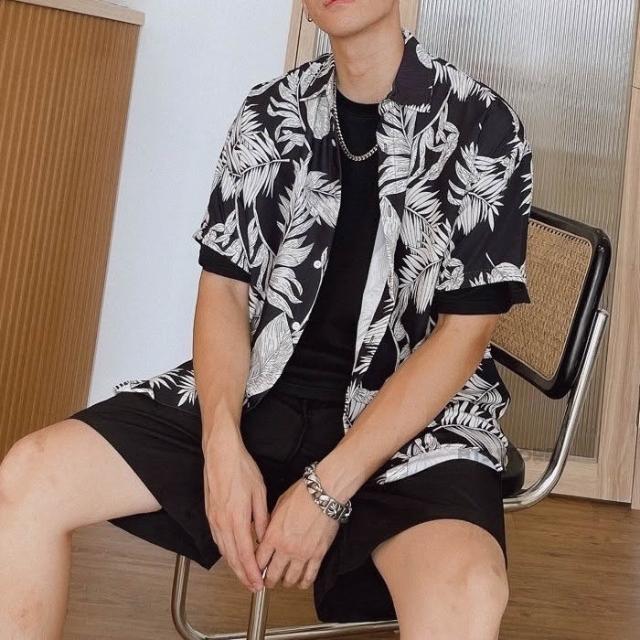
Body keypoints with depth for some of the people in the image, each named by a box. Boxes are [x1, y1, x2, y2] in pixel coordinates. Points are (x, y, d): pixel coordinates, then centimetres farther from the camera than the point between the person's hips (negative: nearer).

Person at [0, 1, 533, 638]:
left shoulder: (482, 125, -6)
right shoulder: (268, 114, 7)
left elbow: (463, 334, -10)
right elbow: (223, 288, 6)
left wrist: (328, 488, -17)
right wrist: (223, 447, -13)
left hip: (415, 410, -4)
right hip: (263, 388, 4)